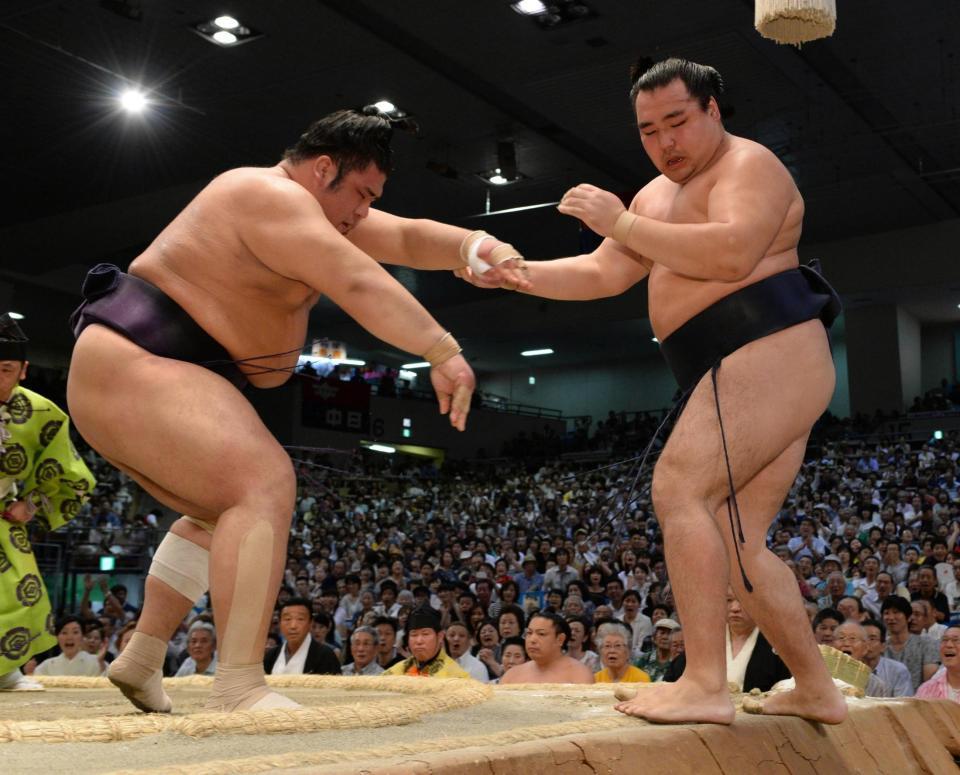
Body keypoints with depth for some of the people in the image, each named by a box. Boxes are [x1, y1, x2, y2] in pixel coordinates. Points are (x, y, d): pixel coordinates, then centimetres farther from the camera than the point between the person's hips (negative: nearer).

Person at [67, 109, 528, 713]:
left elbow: (407, 238, 9)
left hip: (148, 372, 12)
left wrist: (474, 246, -9)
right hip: (135, 367, -12)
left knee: (225, 510, 23)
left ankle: (142, 659, 26)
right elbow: (358, 284, -26)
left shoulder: (321, 206, 15)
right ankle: (240, 687, -30)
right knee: (265, 485, -25)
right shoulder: (274, 199, -17)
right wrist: (444, 353, -29)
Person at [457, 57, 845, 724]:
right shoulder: (658, 195, 23)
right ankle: (817, 689, 16)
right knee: (737, 544, 8)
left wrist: (620, 222, -18)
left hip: (767, 355, -10)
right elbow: (602, 275, 19)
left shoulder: (749, 165, -4)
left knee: (679, 490, -20)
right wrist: (512, 275, 5)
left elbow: (730, 252, -23)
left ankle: (705, 684, -20)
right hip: (748, 371, 10)